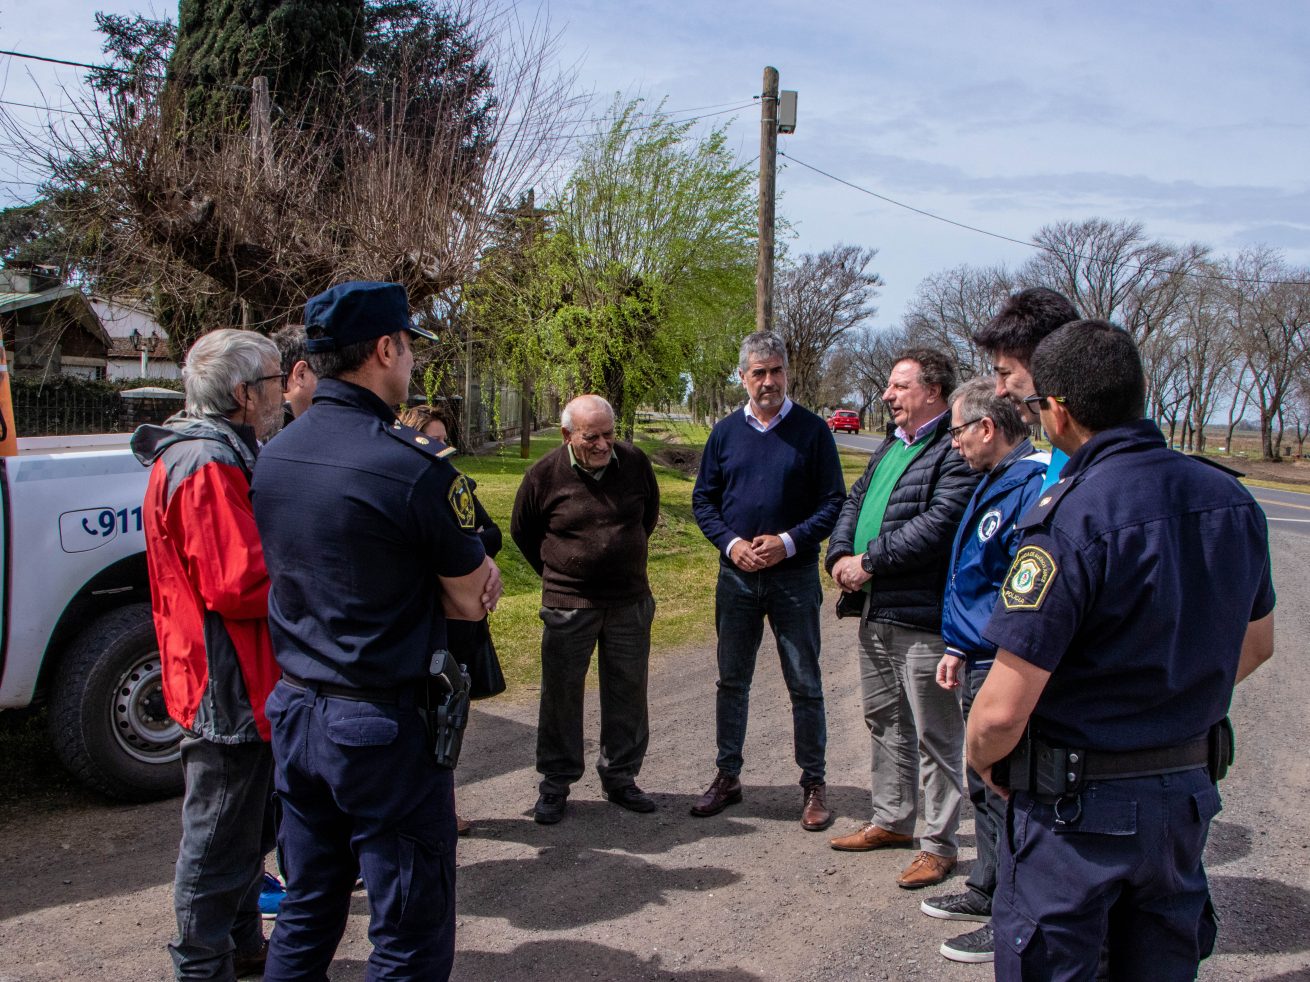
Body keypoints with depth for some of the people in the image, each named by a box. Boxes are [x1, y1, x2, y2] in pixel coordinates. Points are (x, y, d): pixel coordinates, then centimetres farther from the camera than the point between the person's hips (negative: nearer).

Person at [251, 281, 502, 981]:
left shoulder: (273, 456, 3)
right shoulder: (413, 466, -21)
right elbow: (470, 601, -11)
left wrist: (470, 574, 2)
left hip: (295, 712, 8)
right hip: (383, 725, -7)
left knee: (306, 912, 23)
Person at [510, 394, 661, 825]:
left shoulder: (635, 462, -3)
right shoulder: (544, 474, -10)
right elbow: (521, 531, 7)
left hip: (631, 602, 3)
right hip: (568, 606, -2)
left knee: (628, 693, 10)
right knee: (561, 695, 6)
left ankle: (620, 777, 26)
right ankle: (555, 784, 21)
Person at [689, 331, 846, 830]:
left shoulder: (812, 430, -3)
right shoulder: (725, 432, 5)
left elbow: (834, 502, -3)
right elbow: (702, 499, 8)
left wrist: (789, 542, -16)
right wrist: (731, 543, -8)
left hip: (794, 576, -3)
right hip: (736, 575, 3)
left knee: (805, 685, 5)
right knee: (731, 681, 12)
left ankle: (814, 784, 18)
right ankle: (727, 777, 25)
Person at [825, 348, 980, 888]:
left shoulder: (956, 451, -15)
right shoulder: (891, 445, 16)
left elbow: (937, 525, -24)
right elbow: (855, 500, 16)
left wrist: (868, 560, -18)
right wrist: (840, 555, -2)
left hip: (923, 615, -10)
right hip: (876, 610, 10)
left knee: (935, 733, 3)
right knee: (883, 719, 20)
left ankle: (939, 844, 15)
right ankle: (891, 820, 36)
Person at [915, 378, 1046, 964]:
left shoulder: (1031, 487, -21)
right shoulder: (994, 483, 13)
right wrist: (960, 648, 14)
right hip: (981, 663, 10)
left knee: (1003, 790, 2)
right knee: (985, 784, 21)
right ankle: (988, 891, 37)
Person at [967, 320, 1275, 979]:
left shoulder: (1069, 518, -26)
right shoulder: (1230, 499, -3)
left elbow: (1003, 710, -26)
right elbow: (1255, 644, 14)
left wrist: (980, 759, -5)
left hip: (1079, 804, -7)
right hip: (1189, 793, 7)